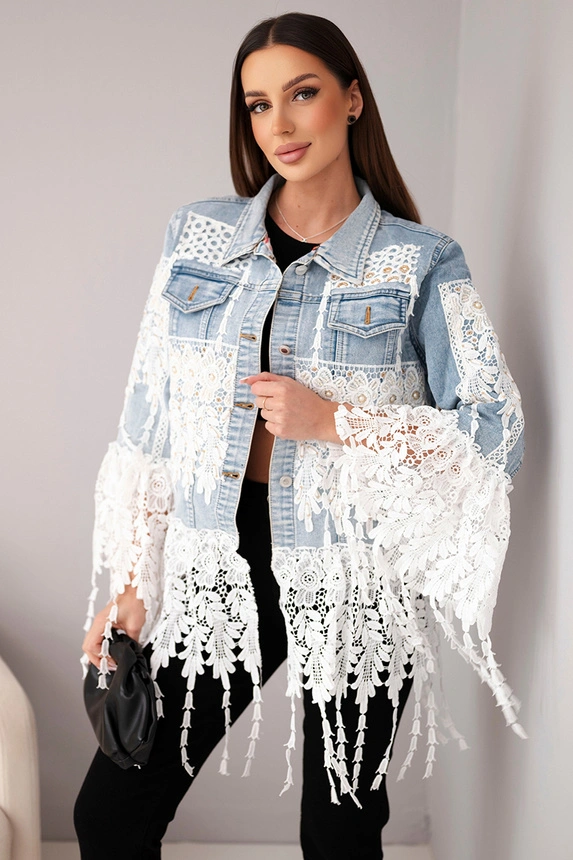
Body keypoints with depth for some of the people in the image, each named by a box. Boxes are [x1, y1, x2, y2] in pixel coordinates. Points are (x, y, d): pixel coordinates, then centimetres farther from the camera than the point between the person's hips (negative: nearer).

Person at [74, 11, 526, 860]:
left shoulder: (420, 262, -5)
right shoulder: (199, 234, 3)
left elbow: (497, 432, -9)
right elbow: (150, 419, 5)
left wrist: (334, 421, -17)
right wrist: (131, 584, 4)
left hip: (355, 583, -2)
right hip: (219, 563, 3)